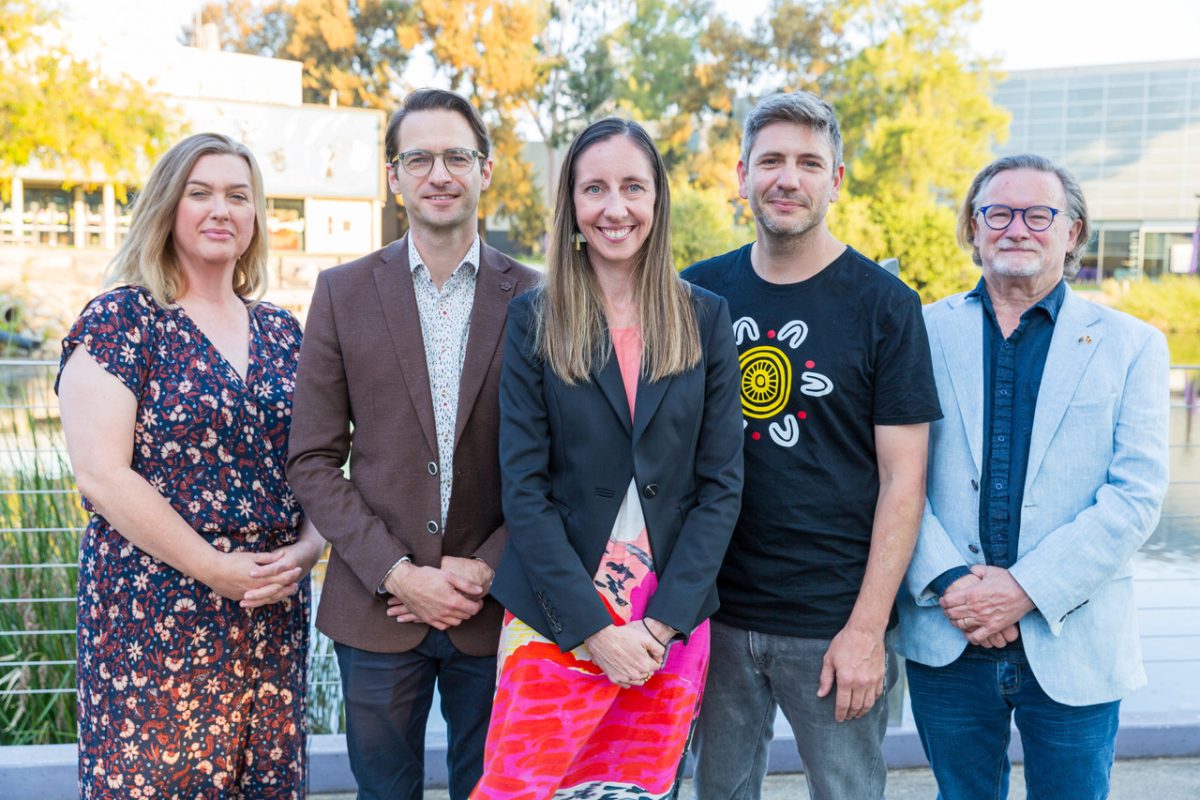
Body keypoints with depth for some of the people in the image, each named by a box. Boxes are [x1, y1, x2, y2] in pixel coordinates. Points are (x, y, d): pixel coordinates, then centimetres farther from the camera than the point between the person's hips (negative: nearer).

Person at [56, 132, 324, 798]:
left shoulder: (281, 331, 11)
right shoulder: (119, 321, -5)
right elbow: (102, 475, -13)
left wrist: (306, 549, -5)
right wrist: (217, 569, -14)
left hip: (275, 608, 5)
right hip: (155, 612, -4)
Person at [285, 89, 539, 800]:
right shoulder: (344, 292, 1)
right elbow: (314, 461, -1)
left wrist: (488, 569, -11)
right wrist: (395, 573, -10)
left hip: (497, 605, 0)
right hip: (377, 608, 1)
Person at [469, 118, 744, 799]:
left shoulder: (706, 320, 2)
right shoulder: (534, 321, -1)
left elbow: (721, 483, 0)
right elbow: (524, 487, -5)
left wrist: (661, 622, -8)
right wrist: (593, 627, -12)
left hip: (673, 627, 2)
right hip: (557, 624, -1)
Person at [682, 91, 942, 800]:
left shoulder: (885, 306, -6)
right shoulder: (700, 291, 3)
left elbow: (904, 480, -7)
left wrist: (868, 628, -13)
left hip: (835, 626, -3)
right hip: (716, 614, 3)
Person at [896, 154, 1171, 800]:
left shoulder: (1129, 346, 3)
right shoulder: (923, 332, 3)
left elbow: (1135, 496, -6)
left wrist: (1027, 589, -14)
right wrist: (947, 580, -14)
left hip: (1073, 646, 0)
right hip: (945, 640, 1)